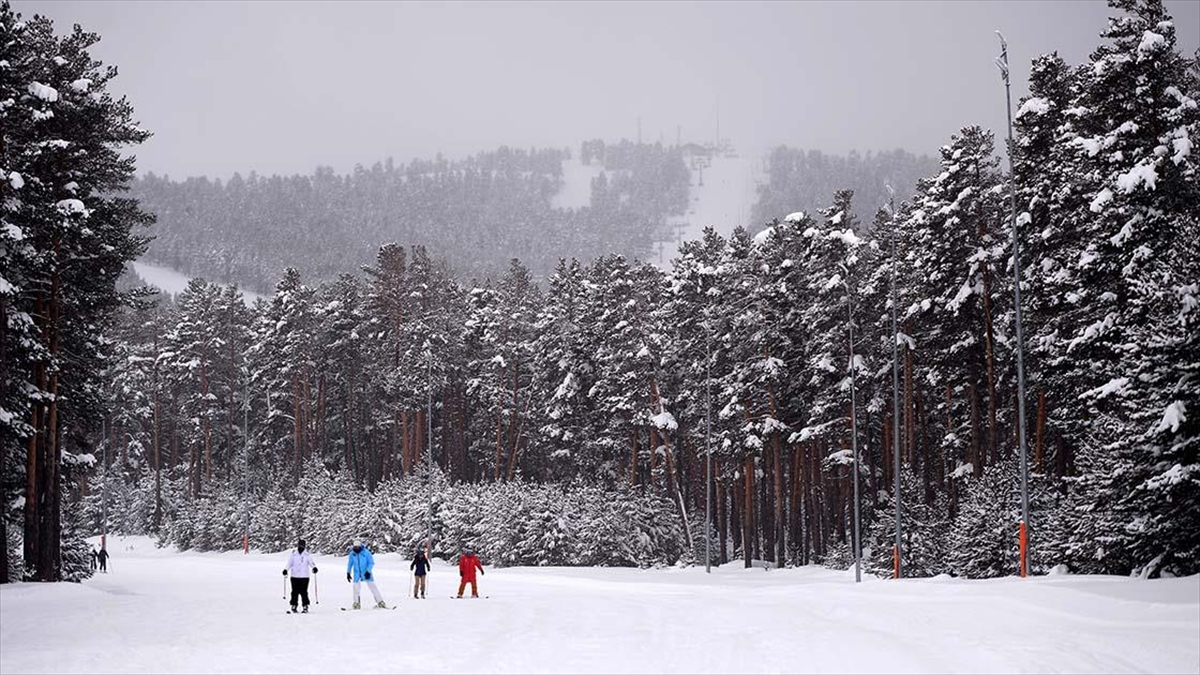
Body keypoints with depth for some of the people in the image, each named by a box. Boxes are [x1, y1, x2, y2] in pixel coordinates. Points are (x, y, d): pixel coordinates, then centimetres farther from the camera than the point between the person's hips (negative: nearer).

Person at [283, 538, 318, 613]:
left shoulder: (307, 555, 4)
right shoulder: (293, 554, 5)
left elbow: (311, 562, -1)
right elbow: (289, 563, 7)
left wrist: (314, 567, -21)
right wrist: (286, 570, -9)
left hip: (304, 577, -1)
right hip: (294, 576, 1)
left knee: (304, 592, -5)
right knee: (295, 592, 0)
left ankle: (305, 606, 1)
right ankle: (293, 606, 10)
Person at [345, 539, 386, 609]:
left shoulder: (366, 552, -16)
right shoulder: (352, 554, -6)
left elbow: (371, 562, -10)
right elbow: (350, 563, 9)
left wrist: (368, 571, -20)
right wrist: (348, 573, 8)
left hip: (366, 573, -3)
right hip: (357, 574, 3)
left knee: (372, 586, -7)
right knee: (356, 587, -3)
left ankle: (380, 602, -4)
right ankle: (357, 604, 11)